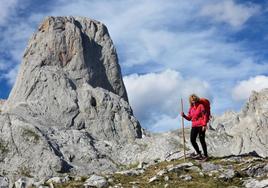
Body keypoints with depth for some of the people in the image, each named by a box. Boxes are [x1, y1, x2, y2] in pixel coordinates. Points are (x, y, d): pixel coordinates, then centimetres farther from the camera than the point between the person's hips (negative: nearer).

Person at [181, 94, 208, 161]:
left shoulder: (200, 106, -5)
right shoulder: (191, 108, 12)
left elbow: (204, 116, -8)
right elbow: (189, 118, 15)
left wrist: (204, 125, -14)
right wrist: (184, 116, -3)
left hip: (201, 126, -6)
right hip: (194, 126, 6)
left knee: (202, 140, -3)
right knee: (192, 140, 5)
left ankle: (205, 155, 7)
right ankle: (198, 153, 24)